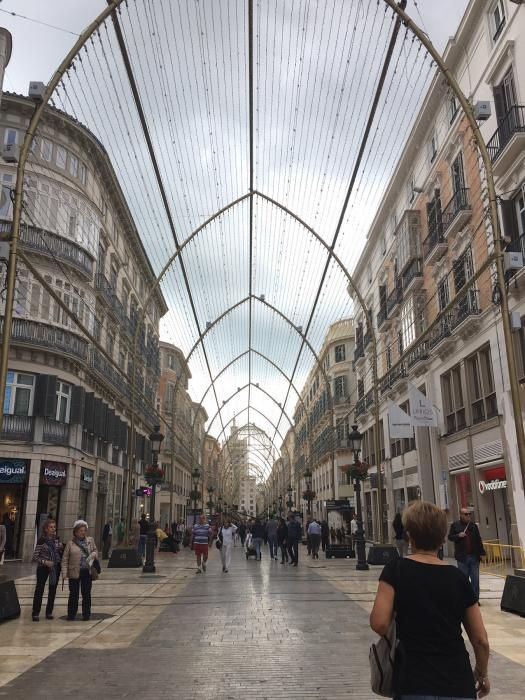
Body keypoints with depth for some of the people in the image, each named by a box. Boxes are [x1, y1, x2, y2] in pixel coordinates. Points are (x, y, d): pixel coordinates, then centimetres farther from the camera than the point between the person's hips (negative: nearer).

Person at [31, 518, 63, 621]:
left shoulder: (56, 540, 4)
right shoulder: (41, 540, -11)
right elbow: (34, 557, -11)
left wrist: (61, 549, -4)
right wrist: (44, 562, -22)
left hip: (55, 567, 5)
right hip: (43, 567, -5)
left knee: (53, 590, 9)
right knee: (39, 590, -2)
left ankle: (49, 612, 19)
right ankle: (35, 613, 7)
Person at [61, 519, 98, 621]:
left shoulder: (90, 540, 6)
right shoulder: (70, 543, -2)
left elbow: (95, 550, 18)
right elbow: (65, 559, -1)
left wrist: (93, 554, -7)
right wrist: (64, 573, -8)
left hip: (87, 572, 2)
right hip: (74, 573, -2)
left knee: (86, 594, 6)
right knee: (74, 594, 7)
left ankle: (86, 614, 17)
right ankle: (71, 614, 21)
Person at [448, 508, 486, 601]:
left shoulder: (474, 525, 9)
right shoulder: (455, 525, 1)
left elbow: (479, 540, 10)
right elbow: (450, 537, 1)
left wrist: (481, 553, 5)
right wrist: (458, 535, -16)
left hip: (474, 556, 3)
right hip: (462, 557, -3)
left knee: (475, 579, 5)